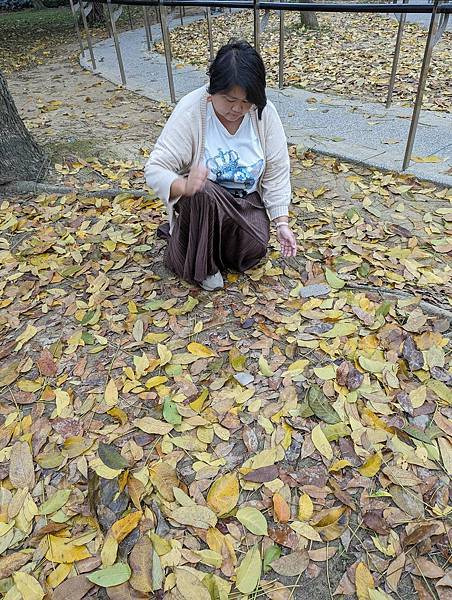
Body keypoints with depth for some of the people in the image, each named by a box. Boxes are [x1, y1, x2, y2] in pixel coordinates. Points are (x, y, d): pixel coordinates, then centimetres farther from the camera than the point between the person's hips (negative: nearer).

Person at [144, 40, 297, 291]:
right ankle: (202, 266, -12)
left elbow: (277, 171, -8)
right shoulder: (190, 111, -23)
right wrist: (184, 185, -47)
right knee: (201, 193, -36)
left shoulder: (265, 113, -14)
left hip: (247, 200, 3)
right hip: (201, 200, -3)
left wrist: (282, 222, -14)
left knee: (251, 253, -15)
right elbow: (155, 169, -26)